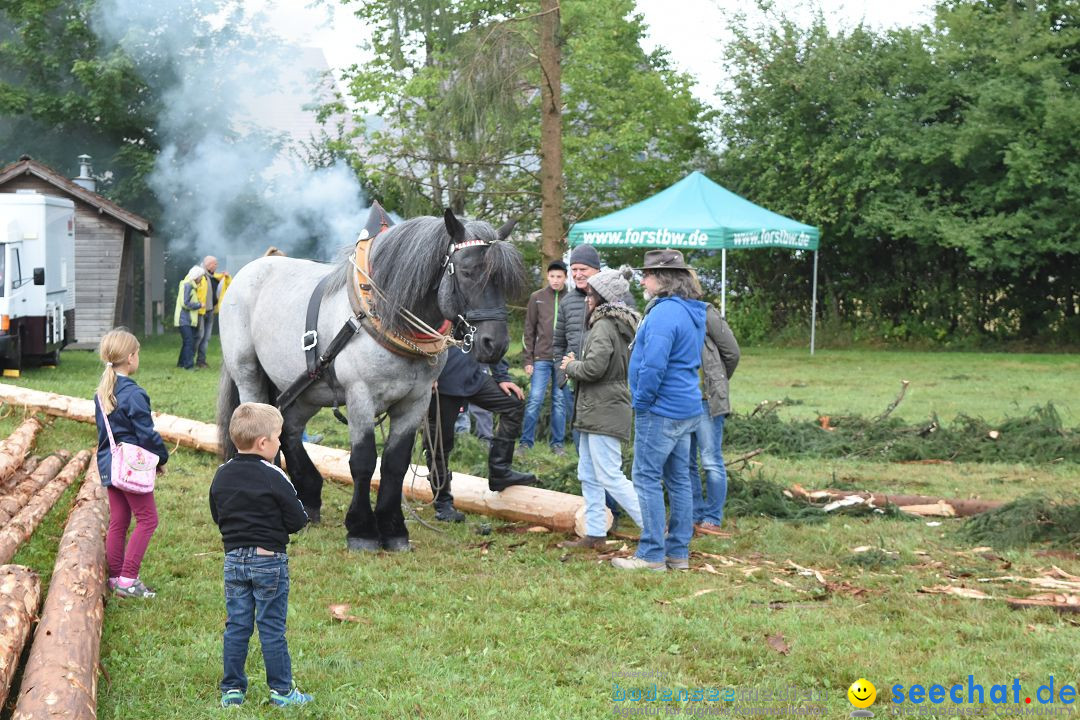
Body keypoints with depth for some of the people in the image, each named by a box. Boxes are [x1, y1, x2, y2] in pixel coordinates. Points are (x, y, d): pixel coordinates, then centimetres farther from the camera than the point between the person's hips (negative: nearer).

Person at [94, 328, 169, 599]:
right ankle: (128, 579, -4)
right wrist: (161, 458, -1)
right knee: (147, 519, 0)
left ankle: (115, 577, 18)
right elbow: (147, 433, -16)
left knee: (118, 521, 14)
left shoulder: (102, 393, 8)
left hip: (109, 463, 8)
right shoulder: (133, 394, -19)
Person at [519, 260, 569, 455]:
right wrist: (528, 360, 0)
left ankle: (557, 443, 15)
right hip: (541, 358, 0)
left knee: (560, 401, 6)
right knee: (535, 400, -2)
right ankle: (526, 442, 6)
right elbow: (529, 330, 6)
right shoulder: (537, 298, 4)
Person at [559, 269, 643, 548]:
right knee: (588, 476, 14)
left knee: (610, 477, -10)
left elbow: (595, 366, -25)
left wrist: (570, 367, -6)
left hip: (604, 413, -11)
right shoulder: (618, 326, 16)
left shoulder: (604, 326, -16)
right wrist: (576, 364, 10)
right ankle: (595, 533, 18)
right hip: (596, 412, 11)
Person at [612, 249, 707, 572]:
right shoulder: (692, 312, 13)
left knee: (647, 479, -4)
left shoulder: (665, 312, -19)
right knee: (678, 480, 13)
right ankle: (678, 553, 18)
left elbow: (653, 365, -25)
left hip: (660, 411, -10)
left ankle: (652, 555, -3)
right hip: (686, 408, 10)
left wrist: (641, 402, -12)